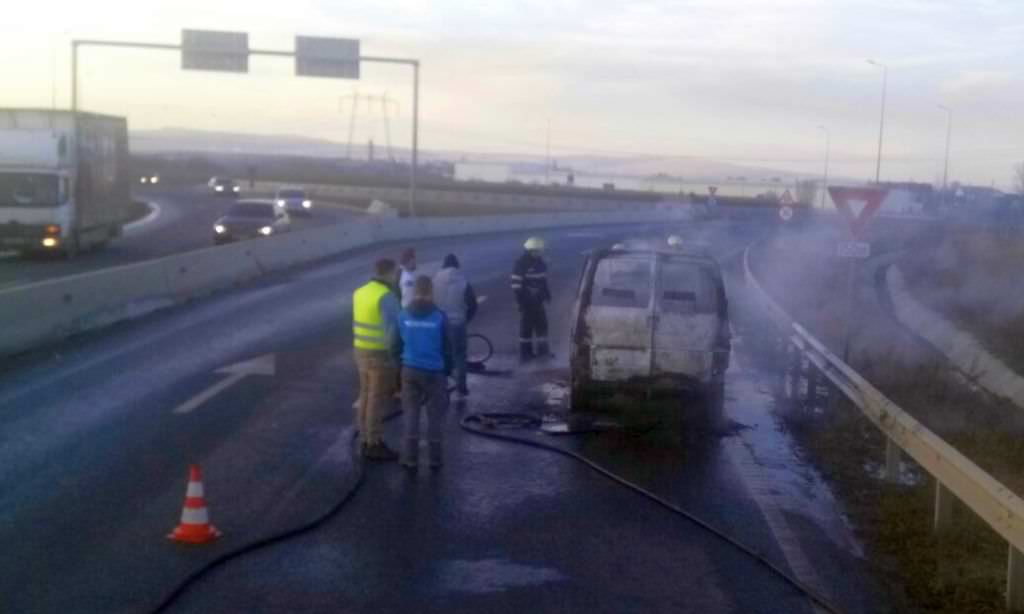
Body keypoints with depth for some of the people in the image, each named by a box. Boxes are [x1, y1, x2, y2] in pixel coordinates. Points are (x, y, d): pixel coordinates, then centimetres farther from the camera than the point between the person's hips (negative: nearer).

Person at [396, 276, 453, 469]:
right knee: (434, 416, 8)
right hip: (434, 371, -2)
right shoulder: (439, 316, -10)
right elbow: (447, 347, -4)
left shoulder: (404, 315, -3)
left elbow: (398, 344, 5)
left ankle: (410, 456, 8)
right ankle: (434, 457, 12)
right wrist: (448, 370, 10)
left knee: (411, 413, 10)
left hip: (410, 370, 2)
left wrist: (400, 366, 17)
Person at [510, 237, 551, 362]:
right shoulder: (521, 264, -16)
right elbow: (516, 283, -18)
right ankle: (525, 353, 5)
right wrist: (521, 300, -21)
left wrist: (547, 294, 18)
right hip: (526, 301, -8)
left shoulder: (540, 263, 9)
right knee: (526, 326, -2)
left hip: (537, 301, 8)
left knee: (542, 324, 10)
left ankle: (542, 350, 20)